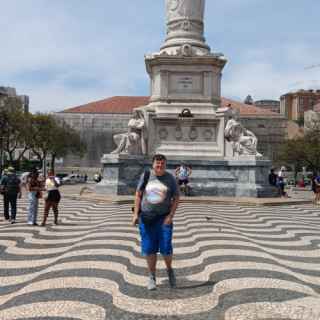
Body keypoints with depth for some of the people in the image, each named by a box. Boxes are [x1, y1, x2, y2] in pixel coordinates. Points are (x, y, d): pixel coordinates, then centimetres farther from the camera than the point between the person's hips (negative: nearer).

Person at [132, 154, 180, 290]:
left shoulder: (170, 178, -1)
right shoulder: (146, 175, 1)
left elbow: (176, 198, 1)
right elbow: (138, 195, 6)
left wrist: (170, 215, -10)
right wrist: (136, 214, 0)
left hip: (164, 218, -1)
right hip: (146, 218, 1)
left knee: (166, 248, -4)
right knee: (149, 249, 5)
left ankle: (169, 270, 25)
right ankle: (152, 277, 22)